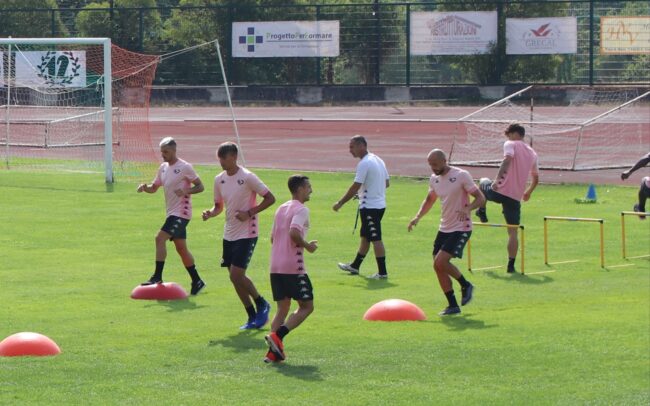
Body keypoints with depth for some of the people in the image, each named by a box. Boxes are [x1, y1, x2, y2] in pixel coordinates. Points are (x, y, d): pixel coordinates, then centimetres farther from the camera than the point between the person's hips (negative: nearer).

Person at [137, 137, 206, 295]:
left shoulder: (184, 167, -11)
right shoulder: (163, 168, 12)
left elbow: (200, 187, -8)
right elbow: (154, 187, 20)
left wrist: (186, 190, -26)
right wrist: (144, 187, -2)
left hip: (181, 212, -9)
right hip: (172, 212, 9)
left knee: (160, 238, -19)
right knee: (181, 248, 11)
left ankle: (157, 277, -17)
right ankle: (197, 281, 19)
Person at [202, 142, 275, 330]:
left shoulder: (247, 177, -14)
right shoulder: (219, 179, 6)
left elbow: (270, 198, -10)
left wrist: (249, 213, -19)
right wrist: (211, 213, -5)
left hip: (246, 234, -7)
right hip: (229, 235, 7)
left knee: (236, 275, -14)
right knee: (236, 278, 7)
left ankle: (261, 304, 7)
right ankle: (252, 317, 17)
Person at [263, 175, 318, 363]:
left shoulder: (281, 209, 18)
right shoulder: (301, 210, -8)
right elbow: (294, 233, -24)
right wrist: (307, 245, -7)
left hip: (275, 266, 8)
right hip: (293, 266, -8)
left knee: (282, 308, 11)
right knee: (306, 306, 2)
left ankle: (274, 351, -2)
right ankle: (277, 335, -15)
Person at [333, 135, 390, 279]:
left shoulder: (364, 164, -18)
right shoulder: (378, 160, 11)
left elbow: (355, 187, -20)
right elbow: (387, 183, 16)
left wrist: (340, 203, -12)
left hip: (369, 207, -10)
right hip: (380, 204, 10)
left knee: (376, 239, -6)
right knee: (365, 237, 19)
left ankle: (382, 272, -5)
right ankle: (355, 266, 31)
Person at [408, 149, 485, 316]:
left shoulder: (461, 176, -14)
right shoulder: (434, 179, 7)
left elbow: (480, 198, -14)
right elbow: (429, 200, 23)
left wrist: (467, 209, -33)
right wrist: (418, 217, 7)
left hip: (461, 228, -8)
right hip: (444, 228, 8)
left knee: (440, 262, -19)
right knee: (438, 266, 2)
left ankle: (466, 285, 5)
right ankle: (453, 305, 12)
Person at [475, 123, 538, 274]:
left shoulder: (510, 145, 0)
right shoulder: (532, 153, 18)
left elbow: (507, 160, -21)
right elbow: (536, 178, 25)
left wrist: (497, 179, -27)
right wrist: (528, 192, 40)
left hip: (500, 191, -4)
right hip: (516, 197, 4)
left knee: (483, 182, 32)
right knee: (513, 232, 5)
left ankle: (482, 212, 35)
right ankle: (511, 265, -2)